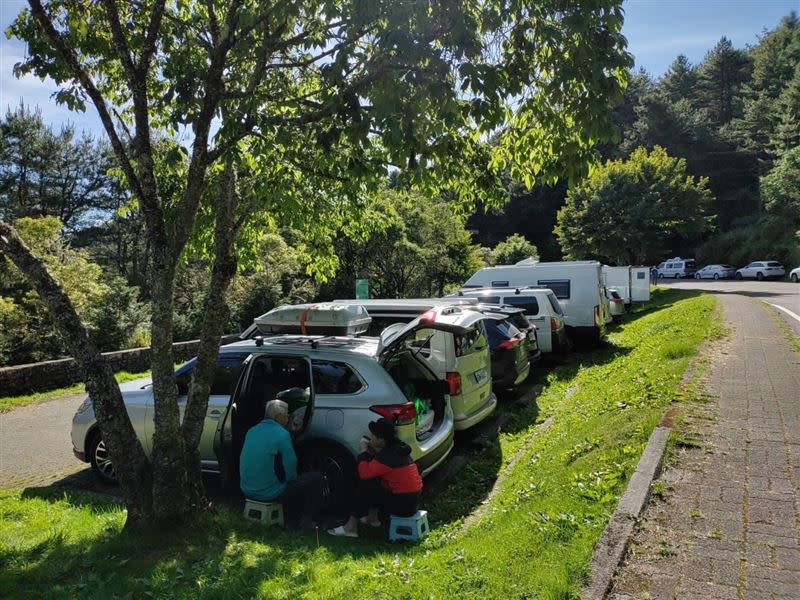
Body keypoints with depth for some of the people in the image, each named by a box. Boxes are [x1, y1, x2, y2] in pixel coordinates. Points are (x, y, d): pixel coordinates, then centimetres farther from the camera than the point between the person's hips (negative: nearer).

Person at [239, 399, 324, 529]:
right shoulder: (282, 434, -16)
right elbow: (290, 468, -12)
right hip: (269, 492, -8)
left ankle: (290, 516, 31)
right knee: (316, 478, 2)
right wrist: (292, 478, 10)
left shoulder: (252, 430, 7)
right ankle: (306, 521, 7)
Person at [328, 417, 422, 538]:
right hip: (413, 498, 9)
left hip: (403, 504, -9)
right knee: (374, 482, 18)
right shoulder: (397, 448, 7)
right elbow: (377, 466, 20)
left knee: (365, 486, -5)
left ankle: (351, 527, 2)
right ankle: (372, 518, 26)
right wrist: (372, 449, 6)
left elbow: (364, 474, -16)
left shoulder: (387, 456, -21)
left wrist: (364, 451, -4)